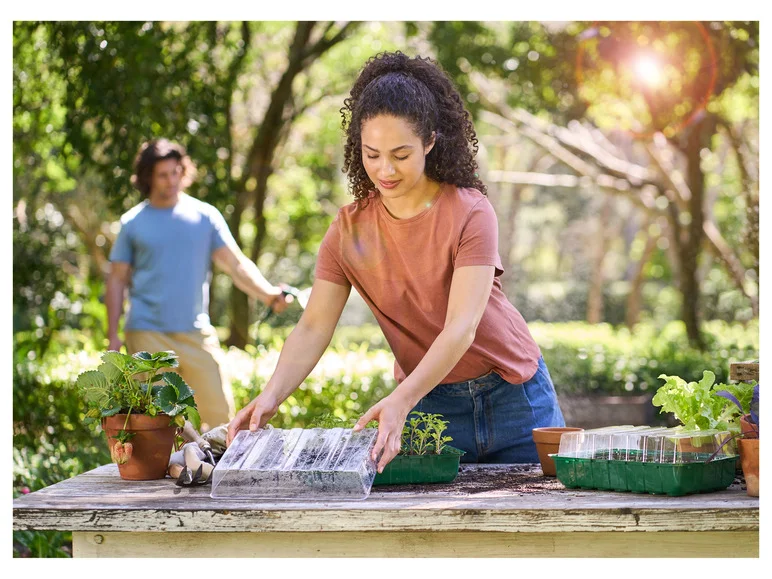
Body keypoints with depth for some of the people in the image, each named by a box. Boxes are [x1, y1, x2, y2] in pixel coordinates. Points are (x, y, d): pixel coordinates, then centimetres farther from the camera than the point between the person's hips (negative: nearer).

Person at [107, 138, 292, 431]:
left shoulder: (205, 216, 6)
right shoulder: (133, 223, 5)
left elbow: (236, 264, 0)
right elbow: (117, 280, 7)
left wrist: (269, 294, -18)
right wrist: (113, 336, 0)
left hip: (196, 333, 1)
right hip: (148, 335, -1)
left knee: (220, 412, -3)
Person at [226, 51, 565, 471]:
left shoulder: (469, 213, -18)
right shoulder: (349, 228, -7)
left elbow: (461, 328, -28)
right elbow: (313, 328, -10)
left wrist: (400, 402, -41)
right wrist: (272, 395, -29)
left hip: (510, 393, -2)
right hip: (428, 402, 2)